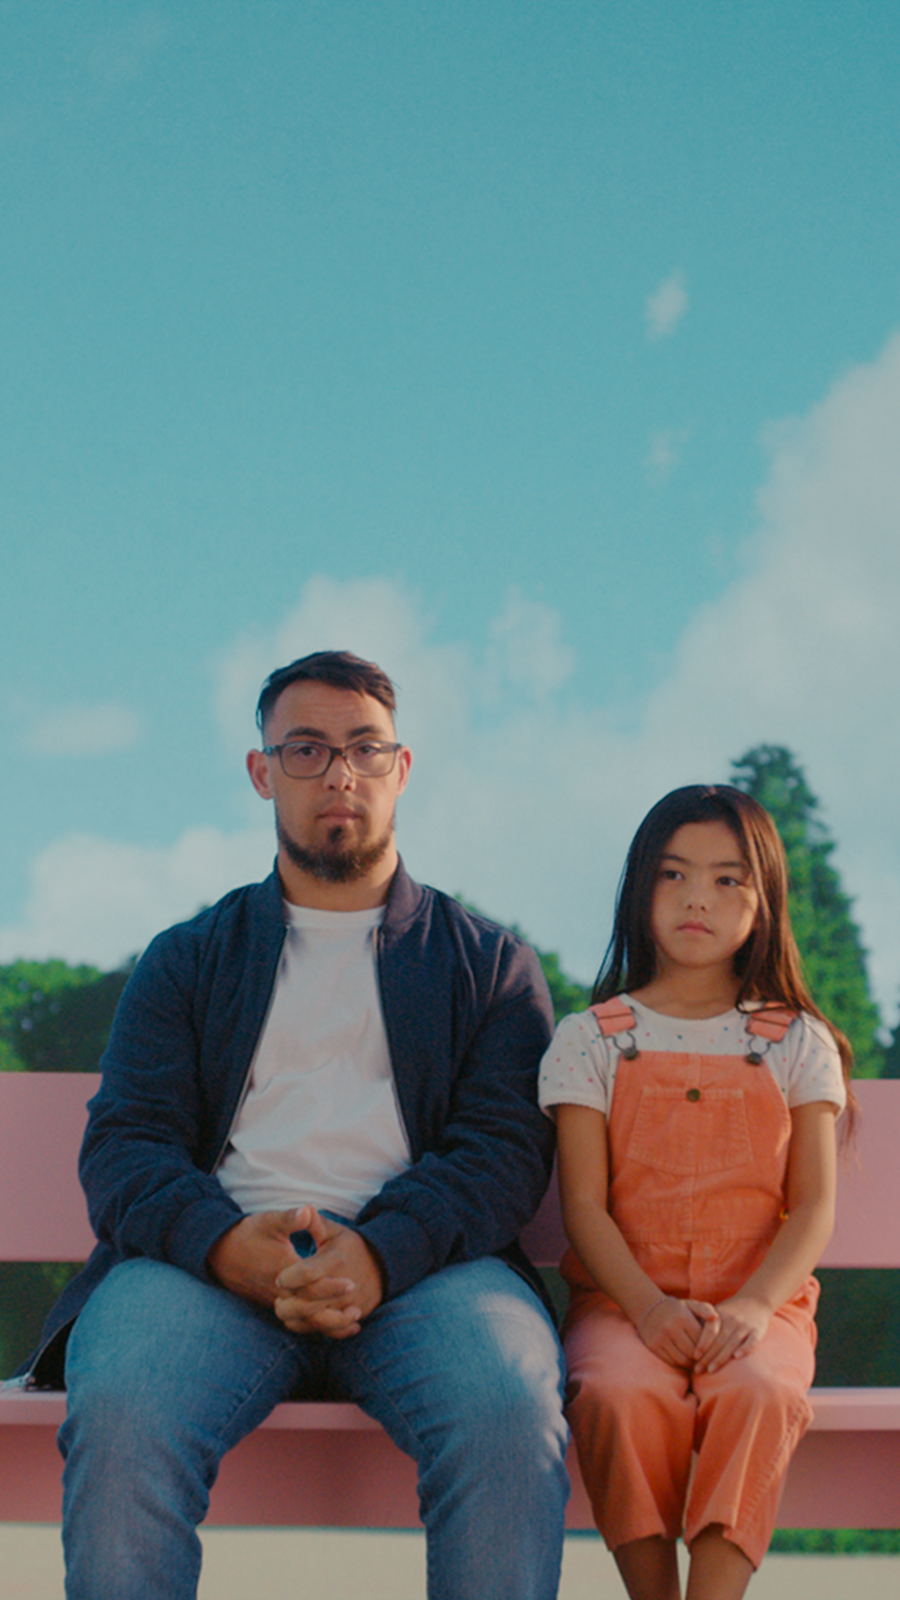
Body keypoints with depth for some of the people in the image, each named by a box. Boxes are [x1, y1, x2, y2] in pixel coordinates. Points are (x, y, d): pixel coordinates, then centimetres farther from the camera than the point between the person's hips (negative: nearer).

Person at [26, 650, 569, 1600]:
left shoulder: (488, 962, 22)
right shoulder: (186, 960, 24)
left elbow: (506, 1147, 7)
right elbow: (124, 1144, 10)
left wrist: (381, 1252, -15)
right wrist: (227, 1244, -14)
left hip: (421, 1265, 0)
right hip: (211, 1261, 1)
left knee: (508, 1407, -35)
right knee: (119, 1413, -33)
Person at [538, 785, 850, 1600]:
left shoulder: (798, 1043, 10)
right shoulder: (592, 1039, 8)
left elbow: (814, 1206, 2)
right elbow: (585, 1204, 1)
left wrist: (752, 1306, -17)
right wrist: (649, 1307, -17)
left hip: (759, 1302, 0)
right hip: (625, 1298, 0)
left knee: (756, 1395, -34)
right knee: (621, 1396, -34)